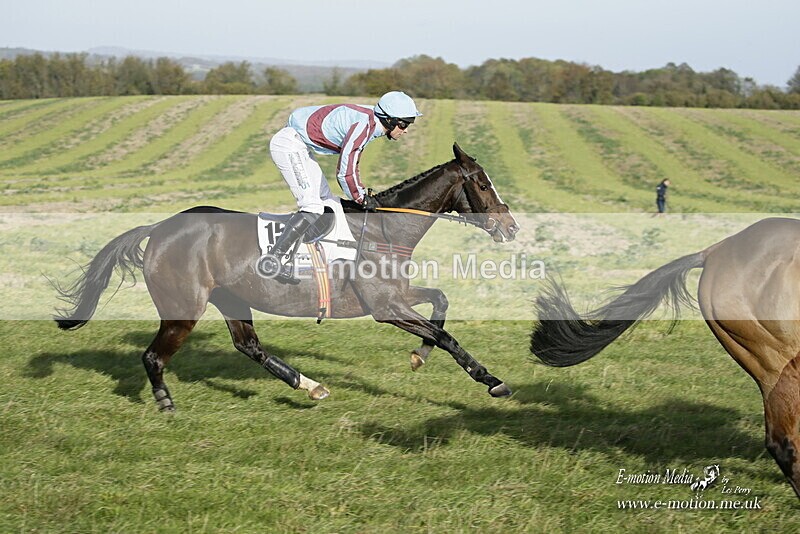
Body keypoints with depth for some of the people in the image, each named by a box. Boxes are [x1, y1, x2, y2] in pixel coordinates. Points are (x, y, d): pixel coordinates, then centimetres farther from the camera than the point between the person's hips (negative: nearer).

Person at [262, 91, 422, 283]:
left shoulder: (369, 122, 9)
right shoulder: (364, 125, -22)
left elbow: (351, 163, 21)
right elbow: (345, 170, -24)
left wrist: (362, 193, 14)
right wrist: (361, 198, -9)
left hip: (300, 147, 11)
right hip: (289, 145, -11)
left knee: (327, 202, 13)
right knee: (313, 207, -18)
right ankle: (272, 259, -21)